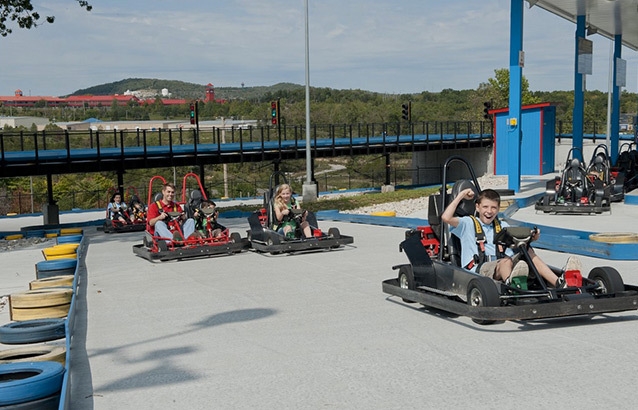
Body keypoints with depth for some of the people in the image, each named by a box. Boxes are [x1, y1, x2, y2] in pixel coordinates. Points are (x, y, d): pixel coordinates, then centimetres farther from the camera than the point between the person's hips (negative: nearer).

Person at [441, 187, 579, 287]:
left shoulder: (502, 226, 28)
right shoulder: (468, 224, 13)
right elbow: (446, 217, -5)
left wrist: (531, 238, -7)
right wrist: (461, 195, 5)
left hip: (500, 266, 5)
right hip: (477, 268, -5)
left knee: (527, 250, -17)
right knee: (506, 261, -35)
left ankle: (558, 283, -35)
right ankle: (511, 283, -72)